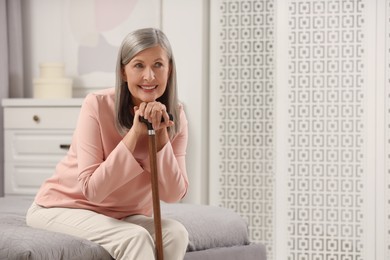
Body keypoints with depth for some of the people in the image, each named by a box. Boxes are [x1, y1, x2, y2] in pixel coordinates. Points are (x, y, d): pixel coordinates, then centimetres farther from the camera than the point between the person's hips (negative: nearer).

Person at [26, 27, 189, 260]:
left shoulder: (175, 116, -7)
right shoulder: (98, 105, -20)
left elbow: (174, 194, -12)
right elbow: (92, 189, -26)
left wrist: (161, 134, -23)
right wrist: (135, 132, -29)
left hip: (122, 216, 5)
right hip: (63, 207, -4)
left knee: (176, 234, -24)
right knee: (135, 238, -31)